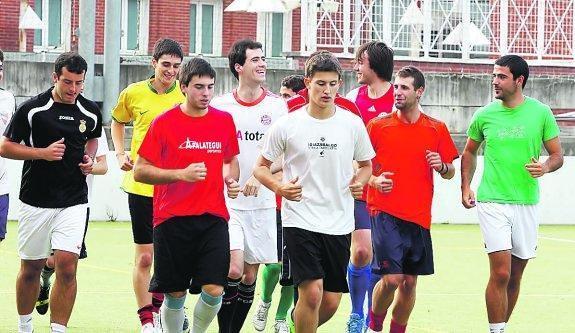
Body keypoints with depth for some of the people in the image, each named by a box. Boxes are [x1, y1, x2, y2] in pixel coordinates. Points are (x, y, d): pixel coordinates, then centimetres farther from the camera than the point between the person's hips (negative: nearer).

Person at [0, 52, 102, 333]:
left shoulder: (91, 112, 3)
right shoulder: (32, 109, -8)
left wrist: (89, 159, 4)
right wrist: (43, 153, -15)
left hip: (74, 202, 1)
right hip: (36, 201, -1)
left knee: (67, 264, -13)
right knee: (31, 268, 8)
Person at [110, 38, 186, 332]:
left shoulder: (186, 95, -3)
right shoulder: (134, 93, 1)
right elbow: (118, 121, 20)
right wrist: (120, 154, 8)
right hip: (141, 184, 0)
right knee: (144, 257, 0)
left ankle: (158, 305, 30)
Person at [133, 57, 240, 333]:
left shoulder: (224, 121, 8)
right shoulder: (164, 122, -2)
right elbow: (140, 171, -2)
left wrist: (232, 180, 3)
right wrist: (181, 174, -15)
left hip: (213, 217, 2)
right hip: (172, 218, -2)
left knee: (214, 290, -11)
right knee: (175, 294, 2)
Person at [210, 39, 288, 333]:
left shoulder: (277, 106, 3)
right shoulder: (219, 105, -1)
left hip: (262, 203, 2)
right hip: (227, 201, -2)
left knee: (250, 276, 6)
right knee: (233, 269, -15)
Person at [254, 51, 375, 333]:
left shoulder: (353, 124, 3)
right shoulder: (287, 125, -3)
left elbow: (366, 164, 17)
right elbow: (261, 167, 5)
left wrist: (359, 181, -6)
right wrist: (280, 188, -15)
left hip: (339, 222, 3)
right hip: (300, 219, -3)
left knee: (331, 302, 6)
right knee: (312, 292, -18)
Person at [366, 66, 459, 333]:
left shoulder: (437, 130, 7)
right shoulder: (378, 125, 1)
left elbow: (450, 173, 14)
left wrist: (442, 166, -8)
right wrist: (373, 180, -12)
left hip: (419, 217, 3)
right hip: (385, 213, -3)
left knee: (410, 281, 7)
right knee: (391, 278, -13)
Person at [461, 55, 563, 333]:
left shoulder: (540, 113, 0)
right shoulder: (484, 115, 2)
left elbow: (558, 155, 6)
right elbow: (469, 152, 17)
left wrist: (545, 167, -16)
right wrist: (465, 188, 6)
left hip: (526, 203, 1)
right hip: (492, 203, -1)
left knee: (515, 276, 9)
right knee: (501, 273, -13)